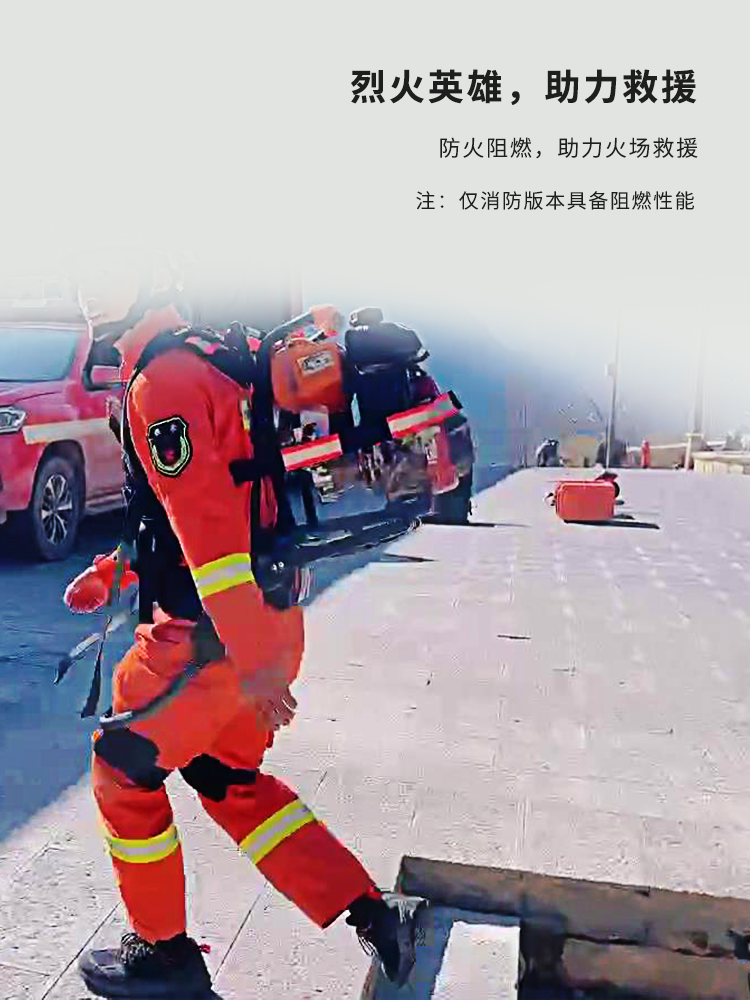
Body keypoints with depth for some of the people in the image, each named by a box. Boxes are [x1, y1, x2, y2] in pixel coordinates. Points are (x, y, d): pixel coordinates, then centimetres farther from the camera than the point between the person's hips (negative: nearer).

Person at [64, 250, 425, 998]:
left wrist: (251, 662, -25)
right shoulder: (205, 363, 15)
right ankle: (372, 913, 23)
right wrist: (112, 571, 21)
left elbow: (210, 523, -25)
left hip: (215, 635, -9)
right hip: (266, 619, 9)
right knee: (229, 780, 21)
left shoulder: (164, 381, -16)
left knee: (124, 770, 12)